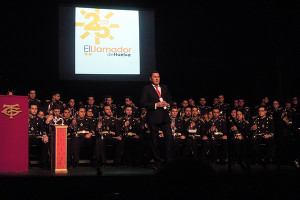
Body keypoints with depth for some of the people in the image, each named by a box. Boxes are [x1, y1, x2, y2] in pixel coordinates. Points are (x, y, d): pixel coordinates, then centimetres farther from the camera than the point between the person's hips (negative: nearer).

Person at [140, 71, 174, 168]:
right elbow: (143, 103, -5)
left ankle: (169, 159, 4)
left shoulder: (165, 88, 17)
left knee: (169, 137, -5)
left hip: (165, 117, 3)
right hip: (153, 117, -3)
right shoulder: (146, 88, 3)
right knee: (155, 140, 2)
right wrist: (156, 105, -15)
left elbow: (170, 100, 22)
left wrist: (167, 103, -2)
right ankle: (158, 161, 11)